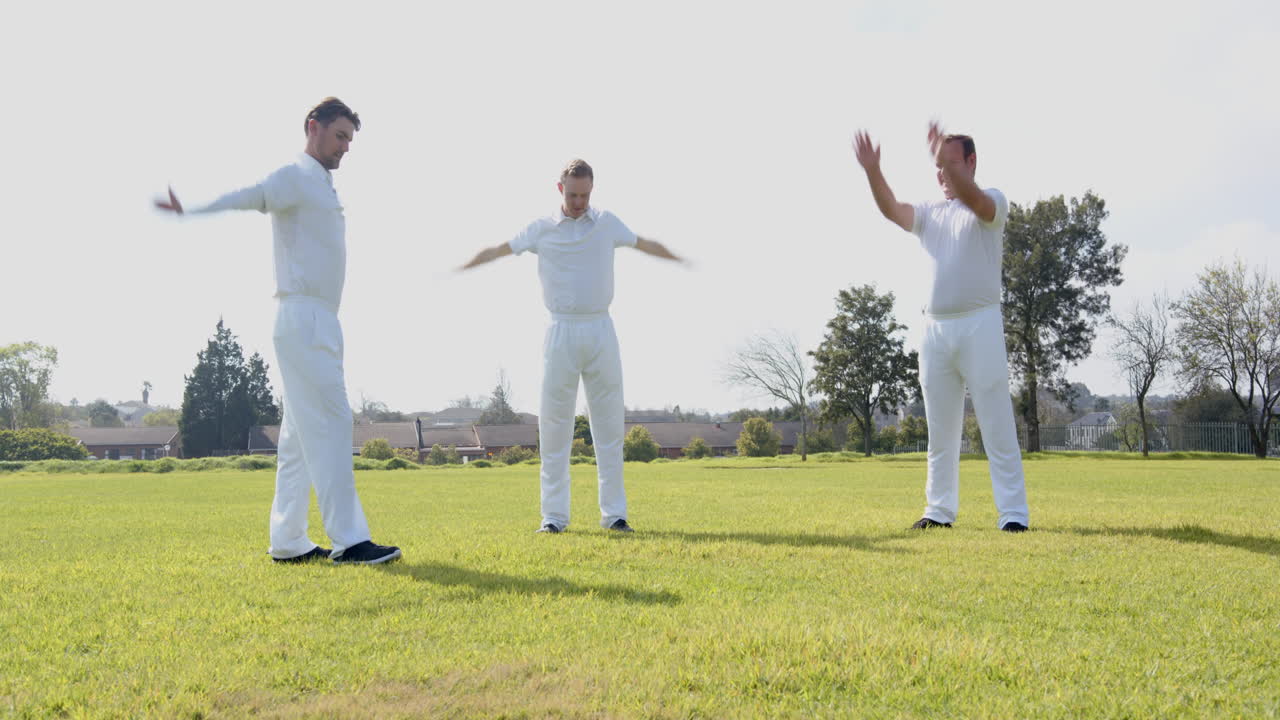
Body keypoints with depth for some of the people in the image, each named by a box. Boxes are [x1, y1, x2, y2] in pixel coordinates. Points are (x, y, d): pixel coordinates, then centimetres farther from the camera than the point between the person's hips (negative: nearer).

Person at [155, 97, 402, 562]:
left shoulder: (322, 187, 23)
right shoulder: (295, 178, -7)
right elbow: (249, 196, -25)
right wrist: (190, 212, -40)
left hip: (318, 322, 10)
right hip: (303, 318, -10)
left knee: (301, 433, 9)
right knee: (329, 423, -13)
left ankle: (288, 542, 14)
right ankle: (348, 541, -13)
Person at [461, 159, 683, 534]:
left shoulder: (608, 223, 9)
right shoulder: (542, 229, 5)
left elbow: (647, 245, 23)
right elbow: (497, 250, 13)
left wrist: (682, 259, 32)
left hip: (600, 331, 1)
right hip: (562, 331, -1)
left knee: (609, 422, 1)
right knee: (554, 424, -2)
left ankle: (614, 514, 6)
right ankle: (554, 516, 4)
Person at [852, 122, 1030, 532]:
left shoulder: (992, 204, 0)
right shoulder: (930, 213, 15)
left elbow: (974, 200, -24)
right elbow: (892, 210, -3)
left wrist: (949, 159, -40)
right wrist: (872, 171, -21)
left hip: (979, 324, -6)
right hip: (935, 328, 6)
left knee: (997, 426, -5)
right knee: (940, 430, 10)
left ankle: (1013, 514, -4)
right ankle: (940, 510, 18)